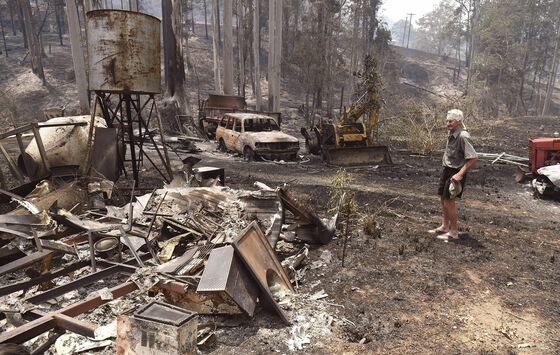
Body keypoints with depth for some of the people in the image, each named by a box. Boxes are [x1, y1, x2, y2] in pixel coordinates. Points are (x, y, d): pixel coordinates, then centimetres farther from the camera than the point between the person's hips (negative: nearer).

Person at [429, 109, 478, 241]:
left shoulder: (463, 136, -21)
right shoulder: (451, 134, 5)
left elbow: (473, 158, -24)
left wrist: (460, 174, -26)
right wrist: (445, 168, 14)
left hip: (456, 172, -9)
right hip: (447, 169, 9)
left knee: (449, 201, -5)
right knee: (443, 198, 17)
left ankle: (453, 232, 9)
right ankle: (445, 226, 33)